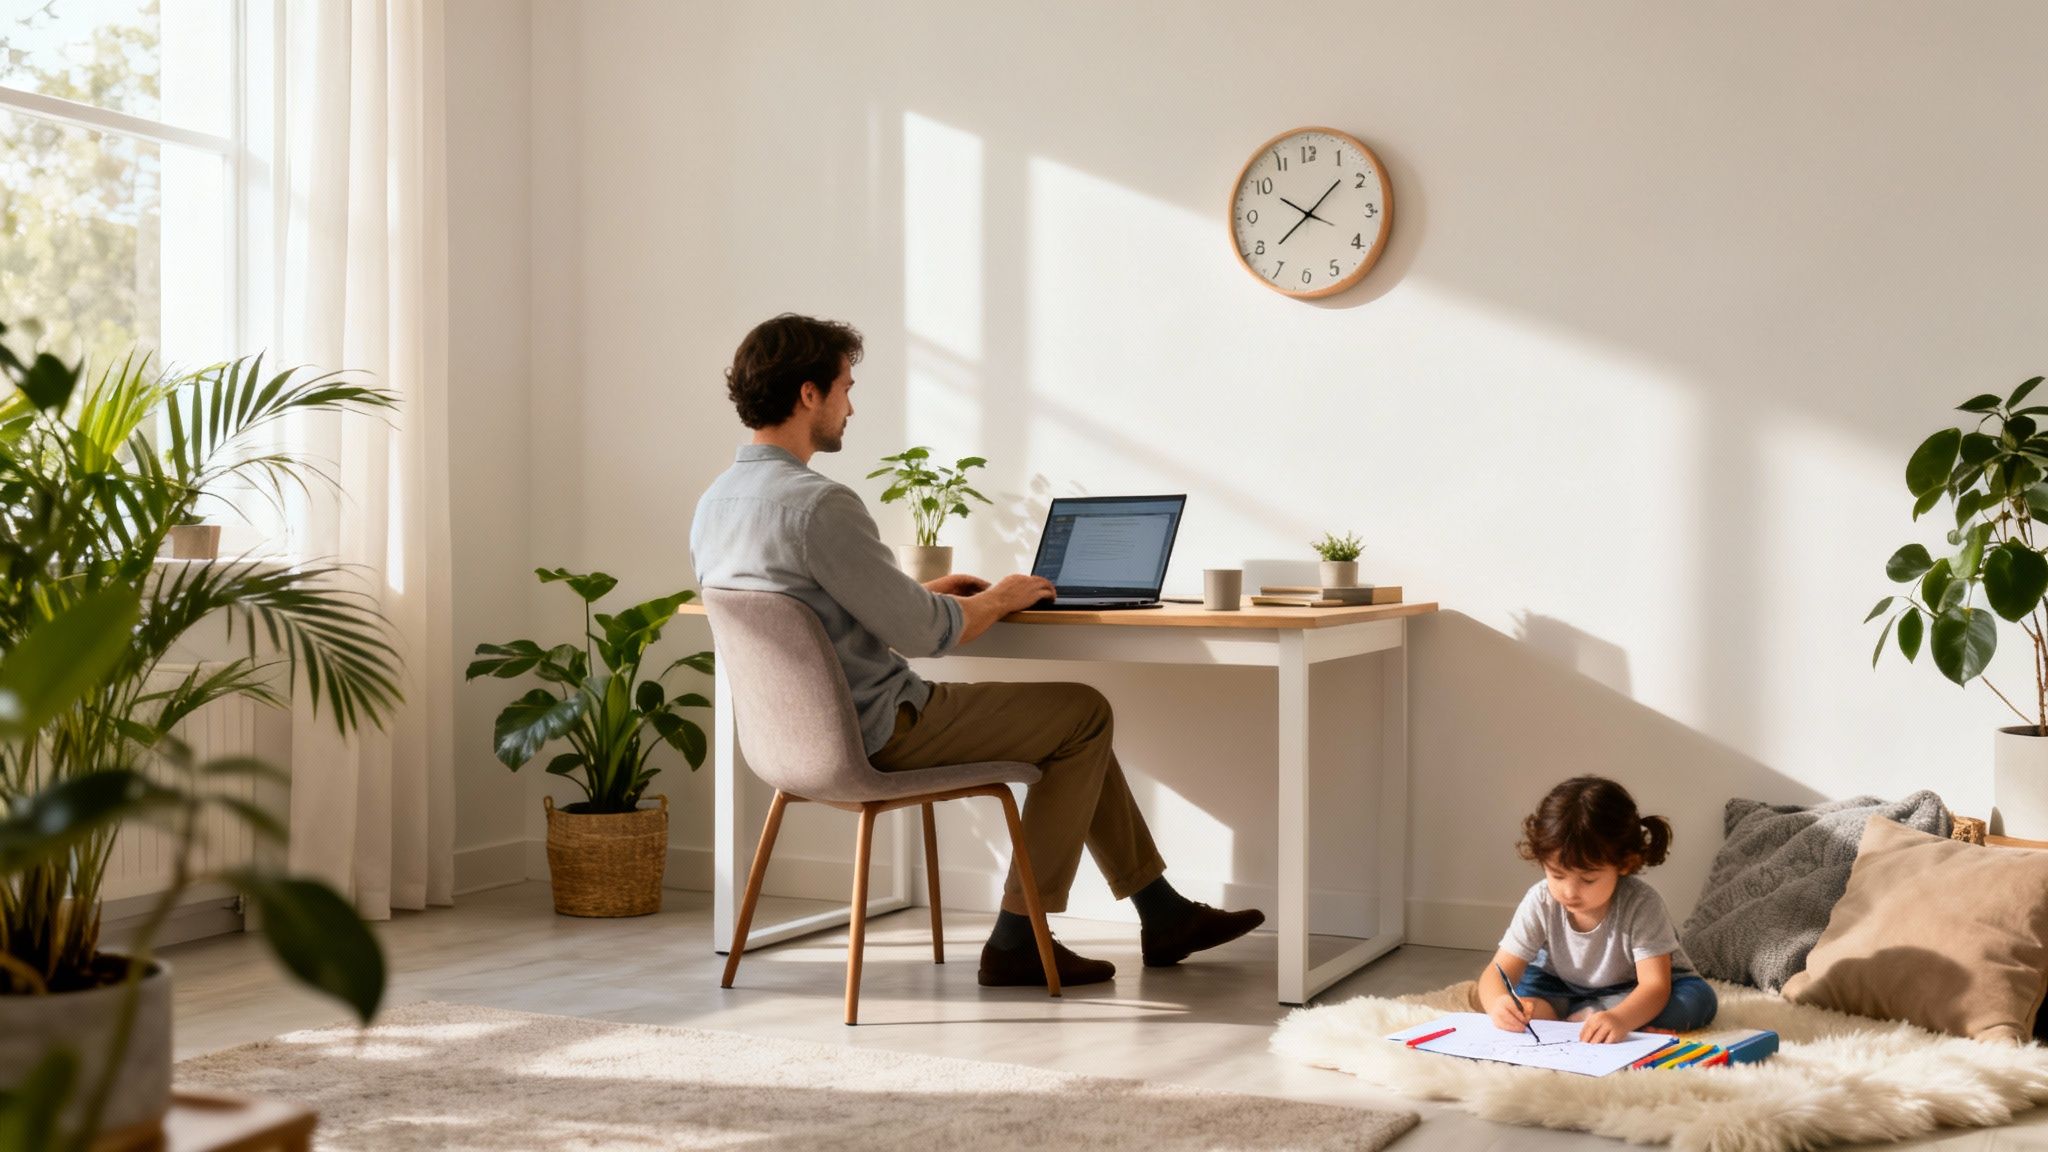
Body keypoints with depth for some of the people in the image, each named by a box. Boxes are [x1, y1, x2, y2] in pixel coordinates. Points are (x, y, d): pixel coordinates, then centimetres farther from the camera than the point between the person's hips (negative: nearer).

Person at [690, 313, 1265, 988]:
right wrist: (997, 600, -3)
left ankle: (1163, 914, 23)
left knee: (1074, 719, 19)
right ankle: (1018, 940, 6)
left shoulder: (715, 501, 6)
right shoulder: (817, 504, -25)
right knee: (1085, 714, 2)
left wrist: (926, 593, 16)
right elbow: (927, 634, -22)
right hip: (875, 736, -10)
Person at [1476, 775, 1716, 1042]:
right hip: (1568, 990, 1)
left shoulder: (1641, 905, -30)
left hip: (1633, 996, -1)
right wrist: (1498, 1003, -51)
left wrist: (1619, 1018, -59)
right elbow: (1499, 971, -26)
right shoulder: (1540, 902, -23)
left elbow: (1655, 985, -36)